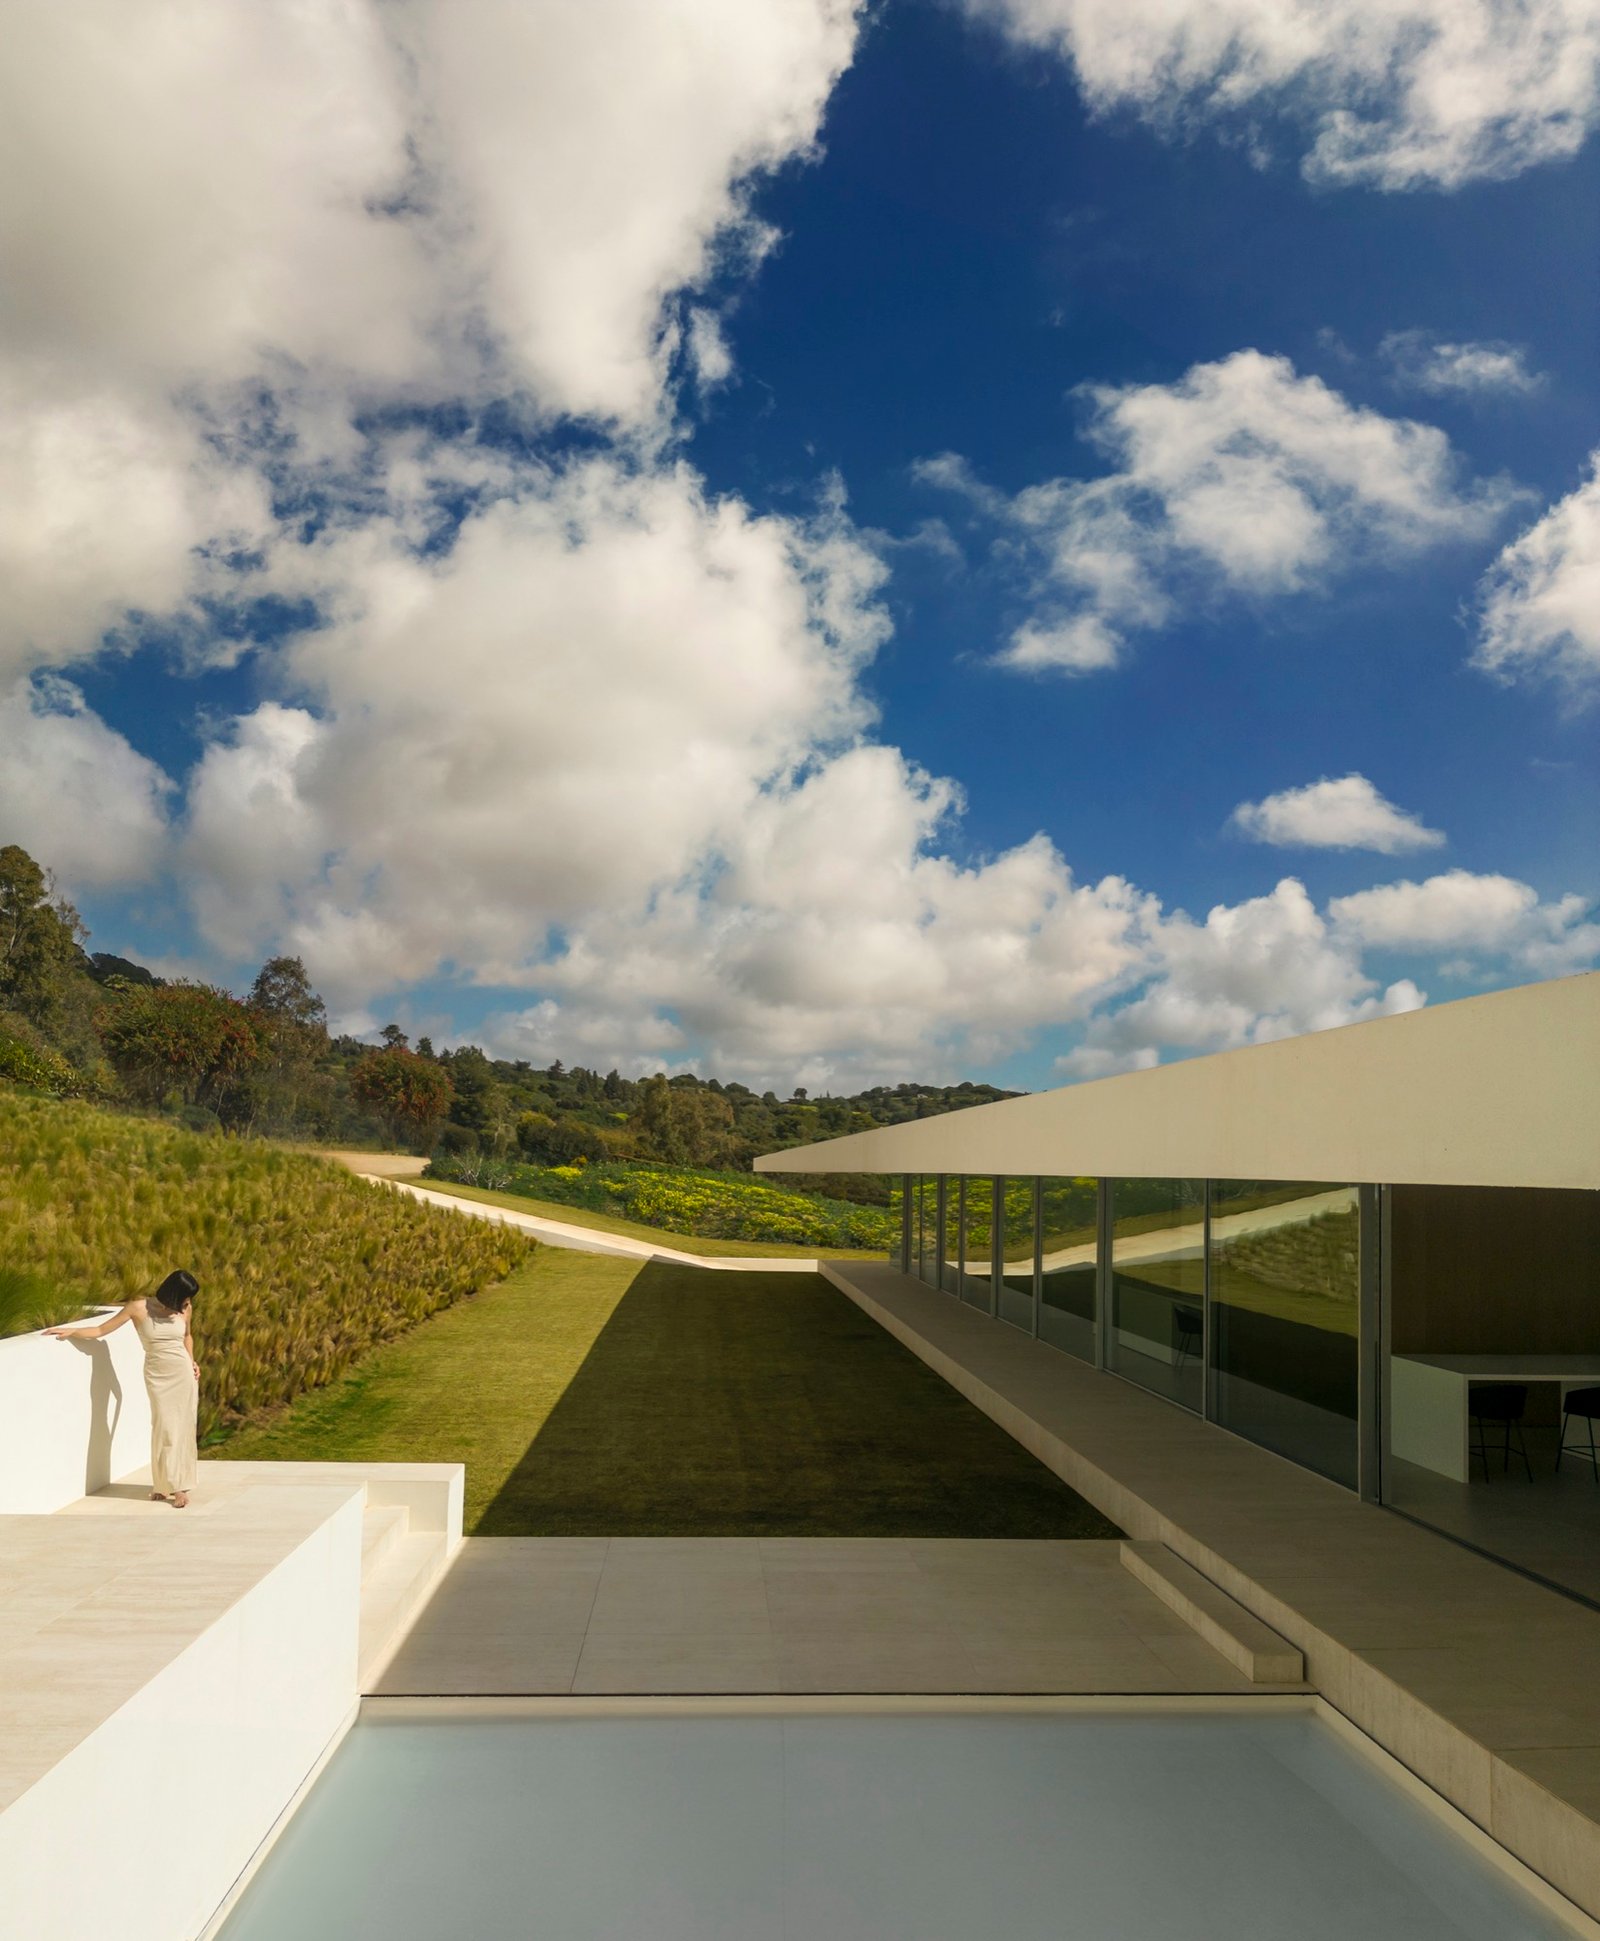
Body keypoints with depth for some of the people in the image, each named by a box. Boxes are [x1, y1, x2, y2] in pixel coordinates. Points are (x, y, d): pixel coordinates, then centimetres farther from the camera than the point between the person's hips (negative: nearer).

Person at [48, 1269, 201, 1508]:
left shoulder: (185, 1309, -1)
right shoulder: (139, 1308, -10)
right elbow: (101, 1330, -3)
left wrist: (192, 1361, 7)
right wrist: (71, 1331, -13)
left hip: (184, 1374, 2)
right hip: (157, 1376, -2)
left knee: (183, 1427, 2)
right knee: (165, 1427, -6)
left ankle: (177, 1484, 12)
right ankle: (166, 1483, 10)